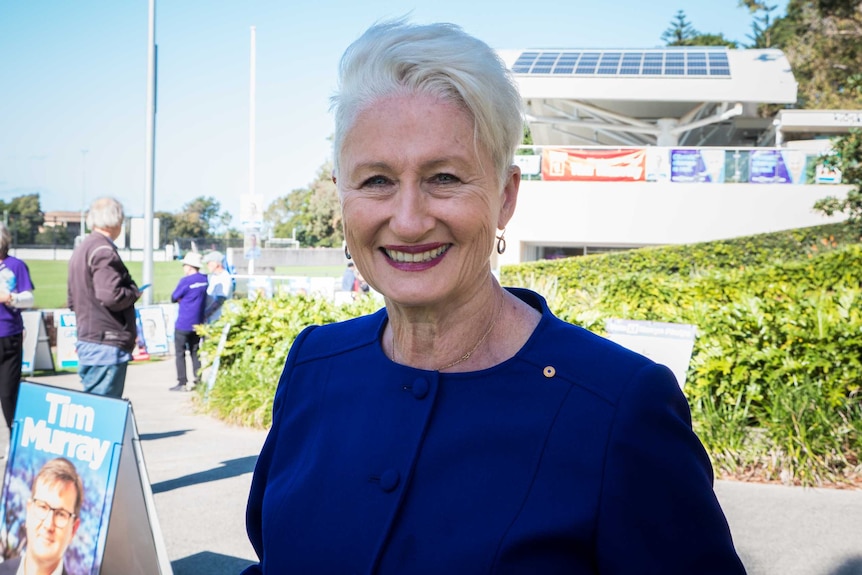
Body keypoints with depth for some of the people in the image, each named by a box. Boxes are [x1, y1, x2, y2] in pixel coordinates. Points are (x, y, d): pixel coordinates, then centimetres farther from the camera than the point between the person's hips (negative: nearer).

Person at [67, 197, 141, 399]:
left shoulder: (80, 249, 16)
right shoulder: (103, 250, -14)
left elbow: (72, 302, 23)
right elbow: (111, 296, -24)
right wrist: (135, 292, -7)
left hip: (86, 341, 10)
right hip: (107, 344, -10)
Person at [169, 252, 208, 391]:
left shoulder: (186, 281, -16)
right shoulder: (205, 279, 2)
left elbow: (174, 298, -8)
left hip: (183, 324, -6)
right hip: (197, 324, 6)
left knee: (179, 353, 2)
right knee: (195, 352, 14)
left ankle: (182, 383, 1)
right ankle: (197, 380, 13)